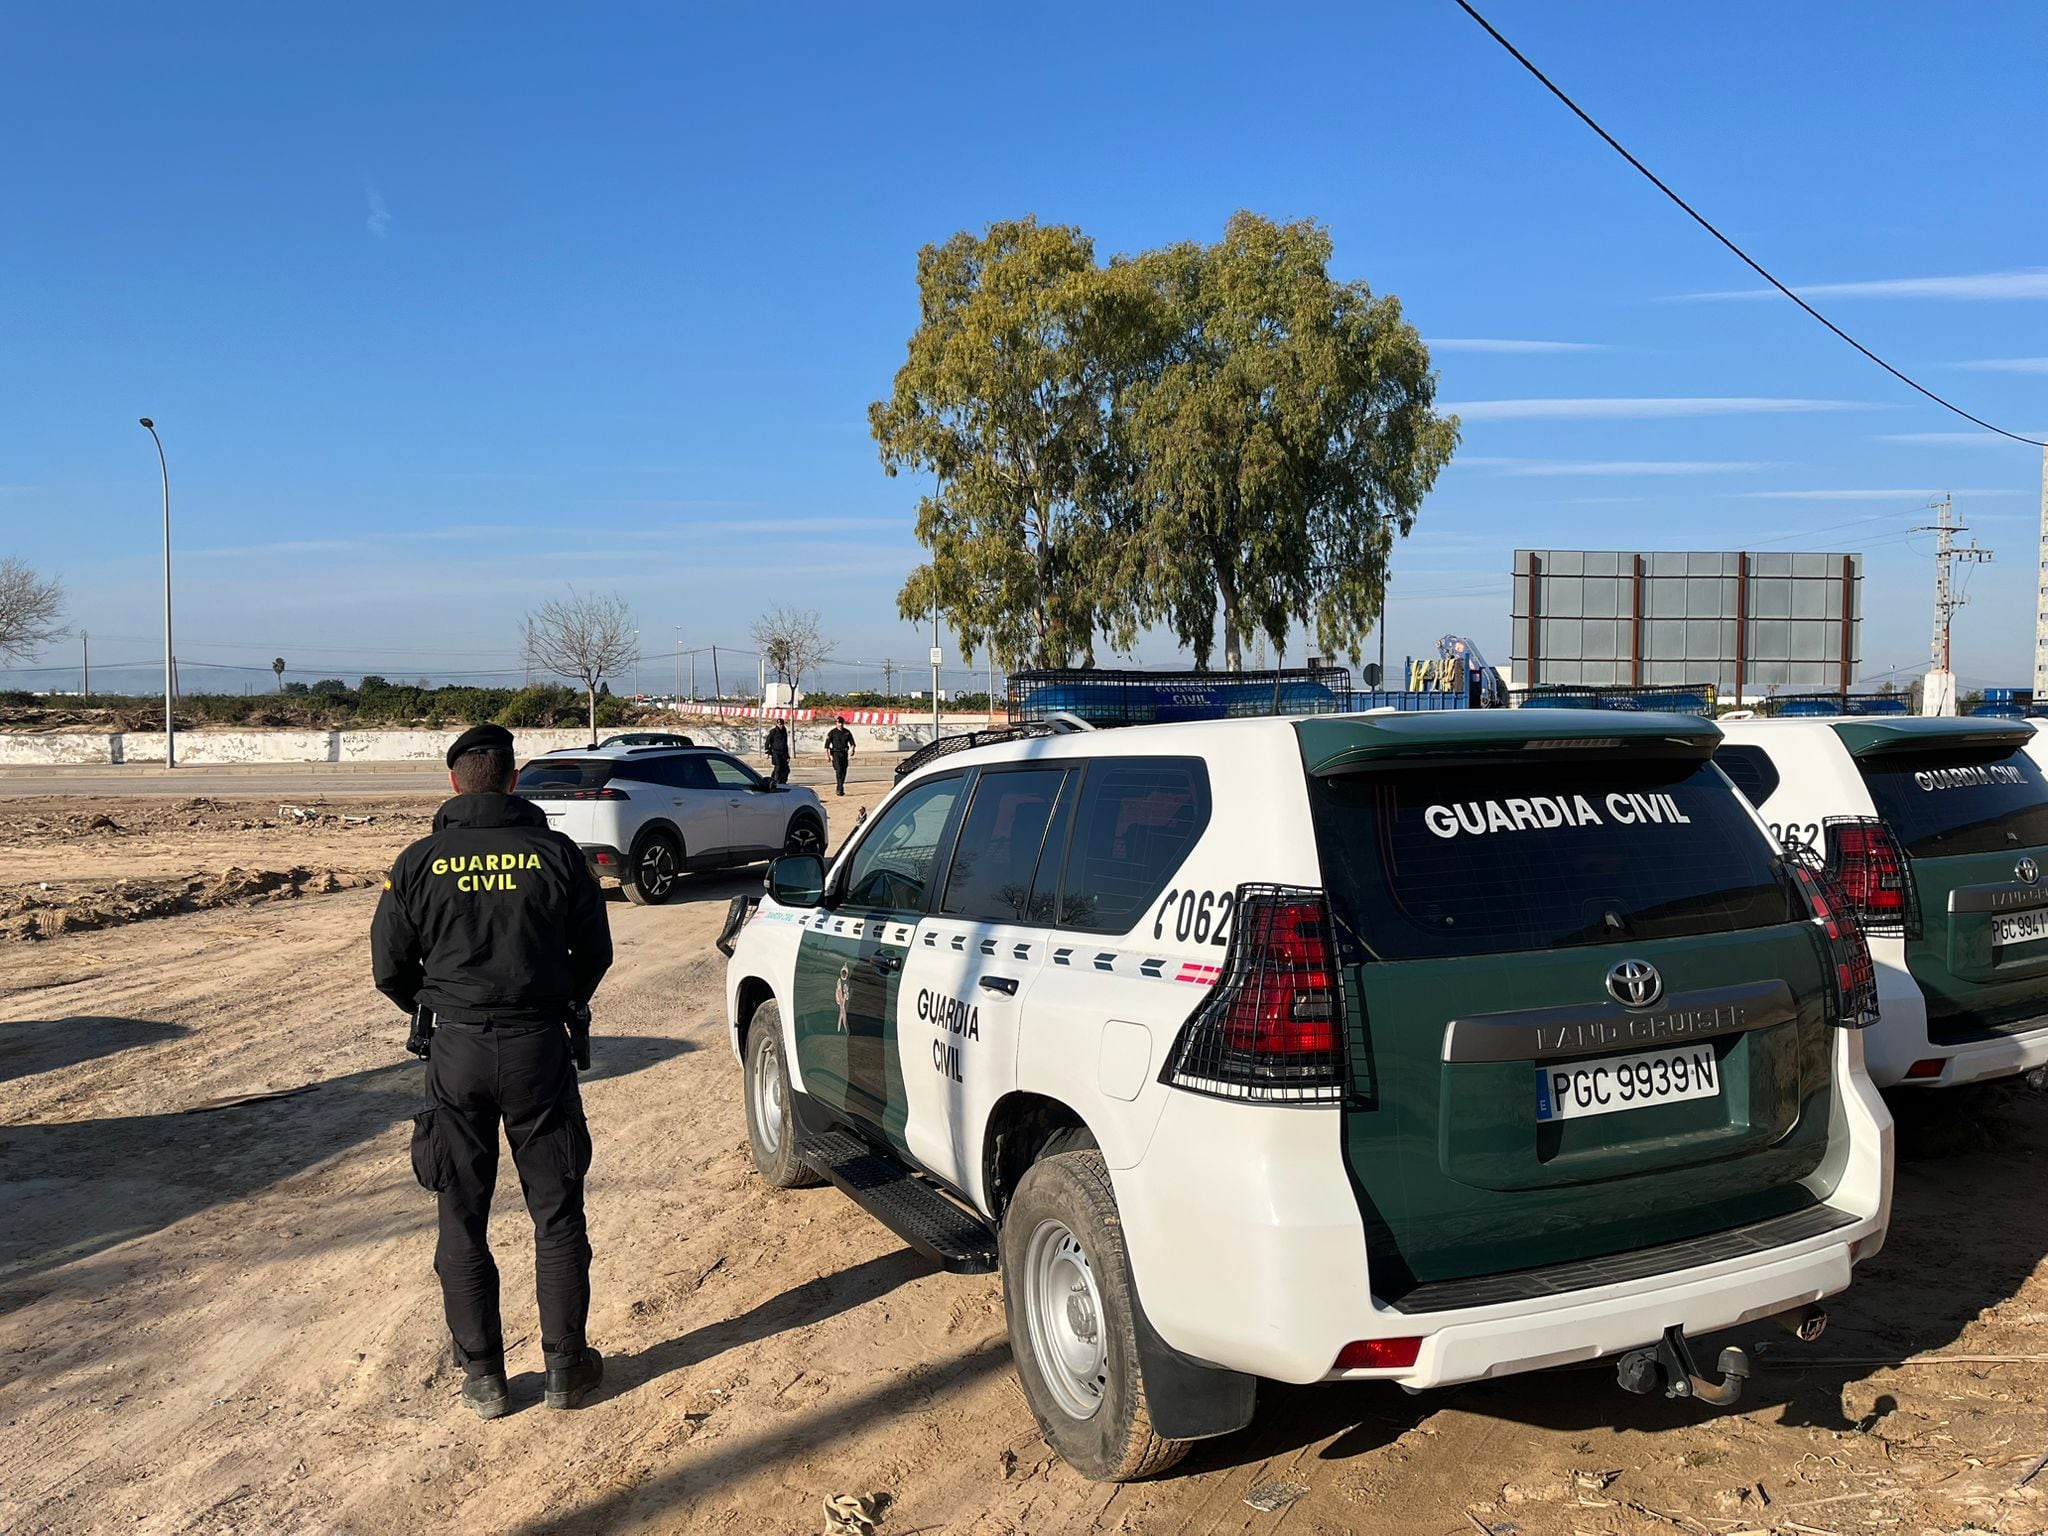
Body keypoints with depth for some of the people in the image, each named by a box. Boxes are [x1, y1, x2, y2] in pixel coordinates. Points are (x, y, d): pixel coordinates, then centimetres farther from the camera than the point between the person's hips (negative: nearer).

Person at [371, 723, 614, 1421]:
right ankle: (566, 1366, 19)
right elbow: (595, 955, 4)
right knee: (556, 1214, 11)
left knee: (462, 1221, 12)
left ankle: (483, 1376, 18)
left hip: (456, 1053, 0)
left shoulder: (419, 863, -2)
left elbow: (389, 969, 4)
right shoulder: (556, 854, -3)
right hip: (541, 1048, 0)